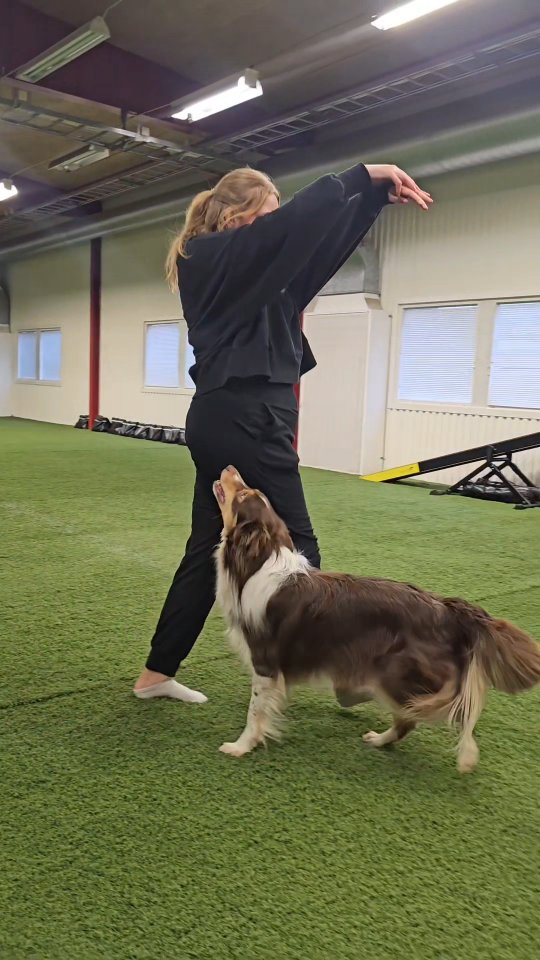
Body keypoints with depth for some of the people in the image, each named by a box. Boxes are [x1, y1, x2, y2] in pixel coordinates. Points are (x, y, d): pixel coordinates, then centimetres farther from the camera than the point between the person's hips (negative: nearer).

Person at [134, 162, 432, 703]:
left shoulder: (249, 270, 18)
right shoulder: (212, 256, -7)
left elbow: (320, 244, 20)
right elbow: (292, 226, -17)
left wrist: (379, 196, 13)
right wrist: (364, 175, -6)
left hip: (226, 420, 10)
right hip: (243, 420, -10)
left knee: (209, 549, 11)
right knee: (295, 546, 0)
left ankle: (157, 673, 19)